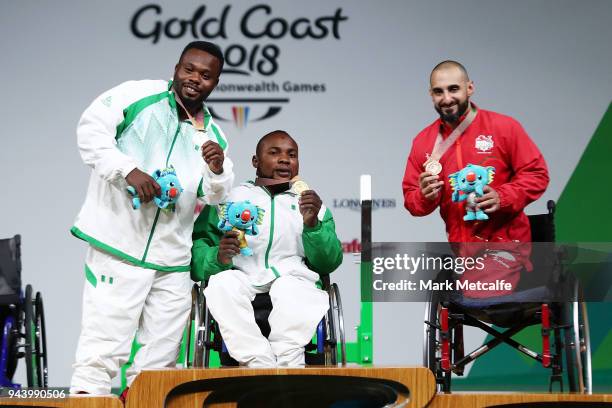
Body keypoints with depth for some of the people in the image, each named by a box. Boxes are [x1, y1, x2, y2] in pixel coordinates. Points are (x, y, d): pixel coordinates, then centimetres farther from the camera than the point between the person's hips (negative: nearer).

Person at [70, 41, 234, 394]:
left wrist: (217, 171, -7)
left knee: (161, 352, 9)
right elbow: (92, 130, -11)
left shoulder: (212, 134, 15)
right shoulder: (138, 95, -1)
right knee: (104, 344, -9)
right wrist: (129, 170, -22)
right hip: (121, 244, -6)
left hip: (173, 258, 6)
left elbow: (214, 199, 15)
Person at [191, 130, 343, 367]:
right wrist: (218, 257, -16)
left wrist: (313, 225, -4)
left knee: (290, 288, -35)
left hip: (294, 278, 0)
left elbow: (328, 264, 14)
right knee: (222, 282, -35)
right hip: (242, 278, 0)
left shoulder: (311, 204, 27)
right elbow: (198, 247, 8)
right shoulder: (231, 197, 22)